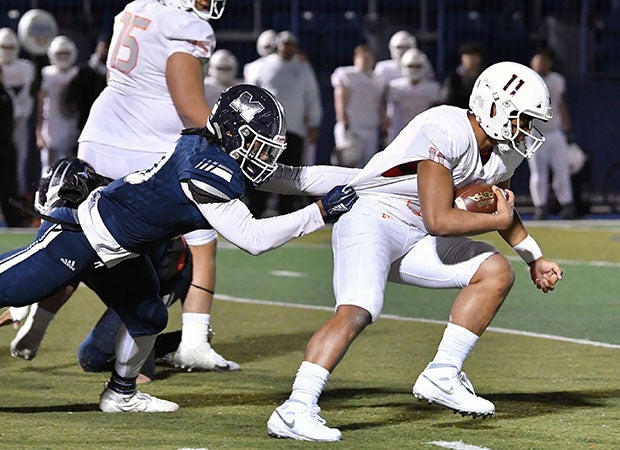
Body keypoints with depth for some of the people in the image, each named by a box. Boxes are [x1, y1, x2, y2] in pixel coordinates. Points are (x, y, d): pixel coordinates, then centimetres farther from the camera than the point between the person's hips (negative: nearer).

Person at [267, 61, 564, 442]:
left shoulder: (502, 153, 5)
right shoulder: (445, 132, -24)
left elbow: (502, 207, 28)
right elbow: (439, 220, -29)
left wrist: (535, 260, 33)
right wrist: (497, 220, -15)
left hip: (416, 240, 9)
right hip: (372, 219, -9)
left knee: (496, 271, 3)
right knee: (357, 311, -28)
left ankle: (442, 376, 2)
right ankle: (296, 410, -33)